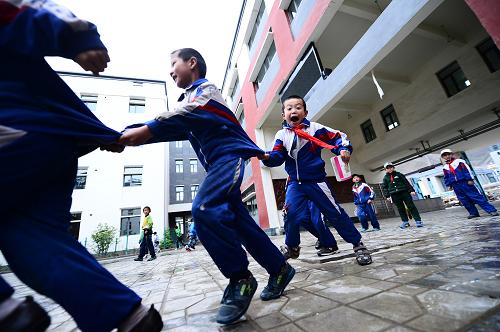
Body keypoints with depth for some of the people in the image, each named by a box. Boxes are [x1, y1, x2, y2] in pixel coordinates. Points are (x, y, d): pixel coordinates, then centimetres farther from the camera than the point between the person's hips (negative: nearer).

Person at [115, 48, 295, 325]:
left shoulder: (205, 89, 5)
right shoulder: (190, 98, 29)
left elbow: (184, 116, -17)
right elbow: (175, 128, 15)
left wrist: (144, 131, -27)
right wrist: (128, 135, 4)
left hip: (231, 155, -9)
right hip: (220, 164, 9)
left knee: (205, 209, -27)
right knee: (237, 221, 4)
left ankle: (240, 279, -11)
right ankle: (279, 269, 18)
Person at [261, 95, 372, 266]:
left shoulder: (315, 128, -3)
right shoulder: (282, 135, 3)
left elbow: (338, 137, 1)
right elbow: (278, 156, -4)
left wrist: (344, 149, -18)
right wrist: (267, 157, -25)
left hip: (316, 180, -1)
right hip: (295, 183, 2)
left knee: (335, 212, 4)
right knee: (291, 214, -7)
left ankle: (358, 244, 25)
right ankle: (291, 246, 20)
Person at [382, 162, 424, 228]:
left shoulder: (398, 174, 7)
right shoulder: (385, 177, 7)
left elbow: (406, 182, 7)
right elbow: (384, 187, 6)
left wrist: (411, 190, 0)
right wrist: (387, 196, -2)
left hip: (404, 192, -1)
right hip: (394, 195, 1)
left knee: (411, 206, -1)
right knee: (401, 209, 6)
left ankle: (418, 221, 4)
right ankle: (405, 222, 15)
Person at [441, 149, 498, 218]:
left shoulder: (458, 161, 4)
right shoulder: (445, 167, 13)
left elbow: (467, 170, -3)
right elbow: (446, 178, 17)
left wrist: (470, 179, -11)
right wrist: (449, 185, 9)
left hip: (465, 182, -4)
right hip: (456, 186, 4)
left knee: (477, 197, -5)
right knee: (464, 200, 5)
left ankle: (492, 210, 1)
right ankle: (473, 213, 12)